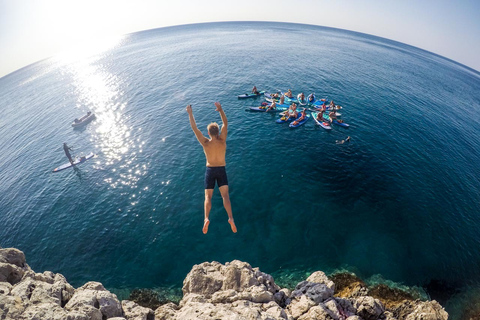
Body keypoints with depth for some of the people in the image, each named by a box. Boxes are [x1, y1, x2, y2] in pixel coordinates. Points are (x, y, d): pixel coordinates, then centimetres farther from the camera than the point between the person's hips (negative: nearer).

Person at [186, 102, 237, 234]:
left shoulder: (205, 143, -12)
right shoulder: (222, 141, -11)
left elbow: (194, 128, -9)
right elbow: (225, 124, -6)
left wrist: (190, 113, -3)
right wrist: (220, 110, -13)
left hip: (210, 170, 0)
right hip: (221, 170, 1)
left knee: (208, 196, 3)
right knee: (225, 195, -4)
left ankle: (206, 219, -15)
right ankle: (231, 218, -19)